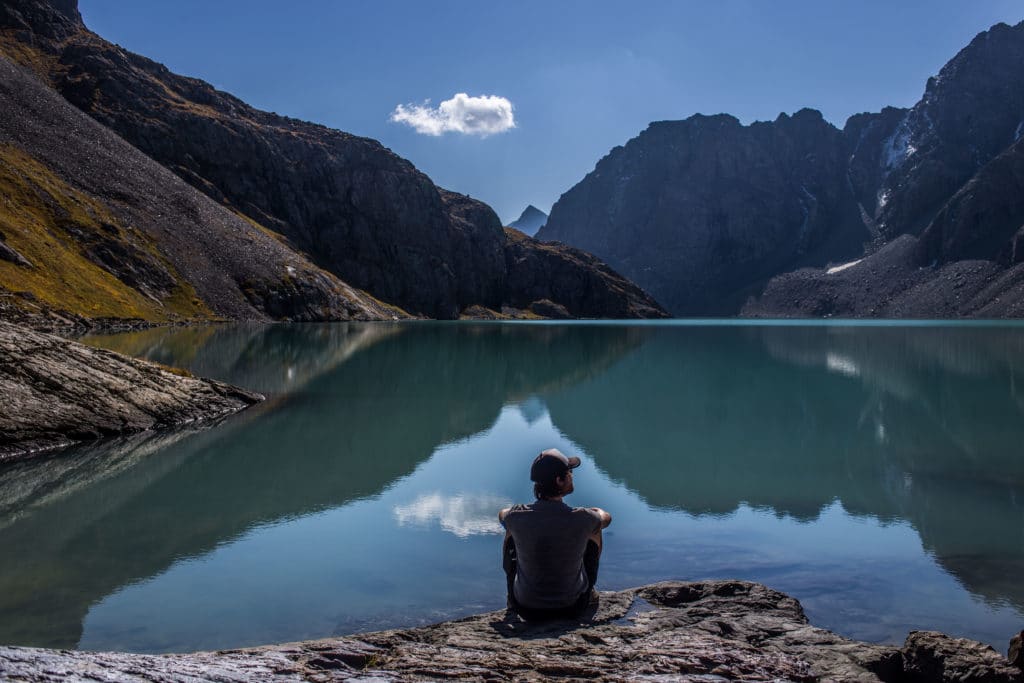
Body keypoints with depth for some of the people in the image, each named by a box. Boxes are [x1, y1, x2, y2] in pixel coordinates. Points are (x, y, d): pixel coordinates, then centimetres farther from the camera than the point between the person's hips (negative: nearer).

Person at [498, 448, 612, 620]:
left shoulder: (516, 517, -18)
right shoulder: (582, 519, -21)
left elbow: (502, 514, 9)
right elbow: (606, 517, 5)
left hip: (526, 608, 1)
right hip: (572, 607, 0)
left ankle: (512, 596, 36)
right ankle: (588, 590, 38)